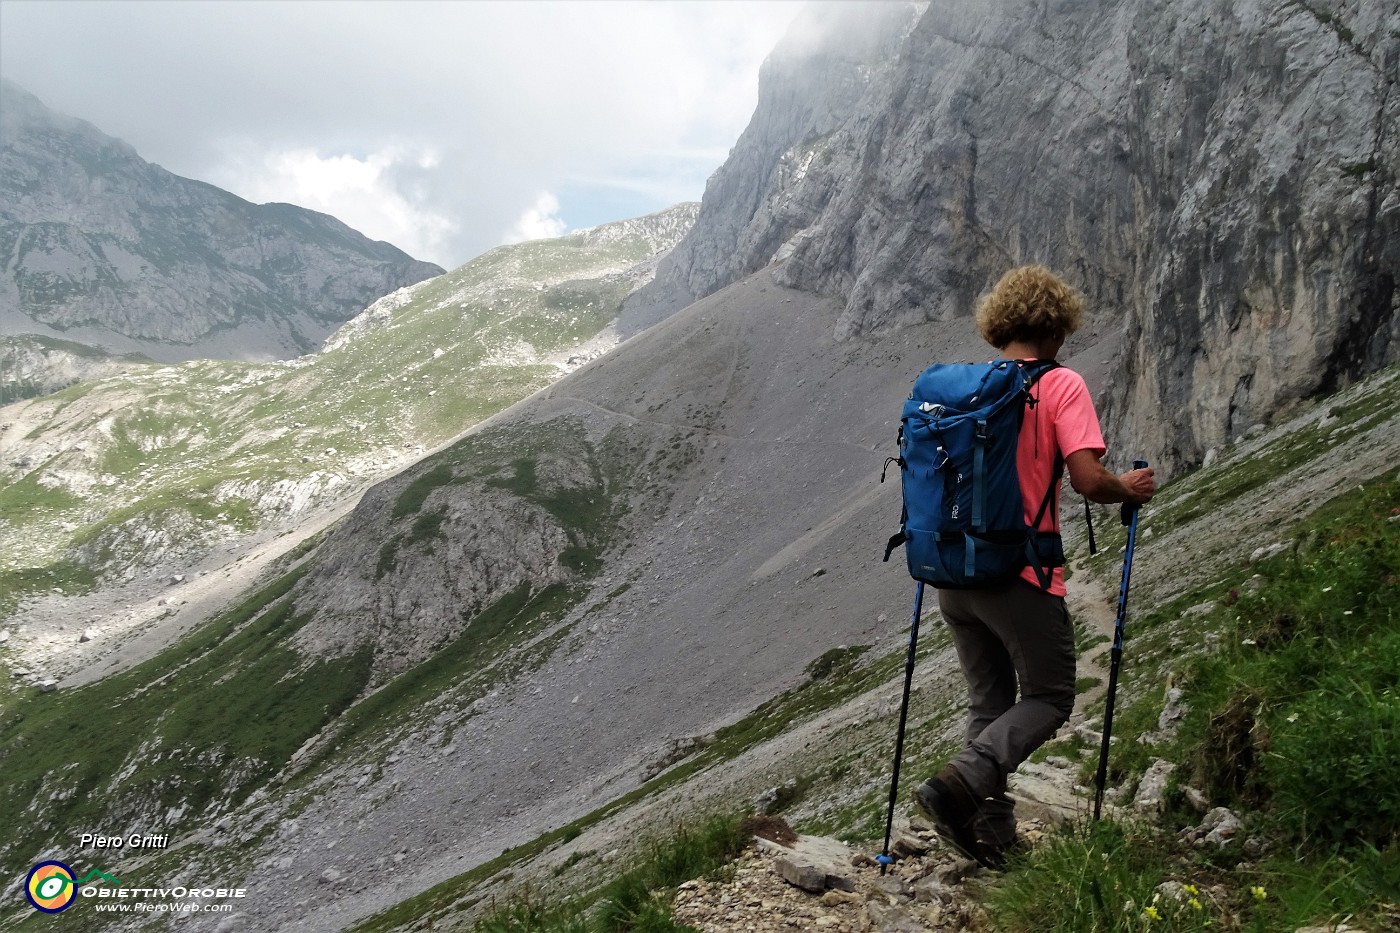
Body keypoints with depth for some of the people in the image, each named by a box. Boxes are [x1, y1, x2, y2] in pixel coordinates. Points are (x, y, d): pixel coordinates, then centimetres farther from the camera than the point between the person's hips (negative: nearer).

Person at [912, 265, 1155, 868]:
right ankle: (960, 784, -9)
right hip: (1020, 575, -6)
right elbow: (1087, 480, -16)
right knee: (1049, 698, 11)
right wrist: (1129, 490, 4)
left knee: (987, 700, 18)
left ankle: (992, 832, 19)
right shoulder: (1062, 385, -7)